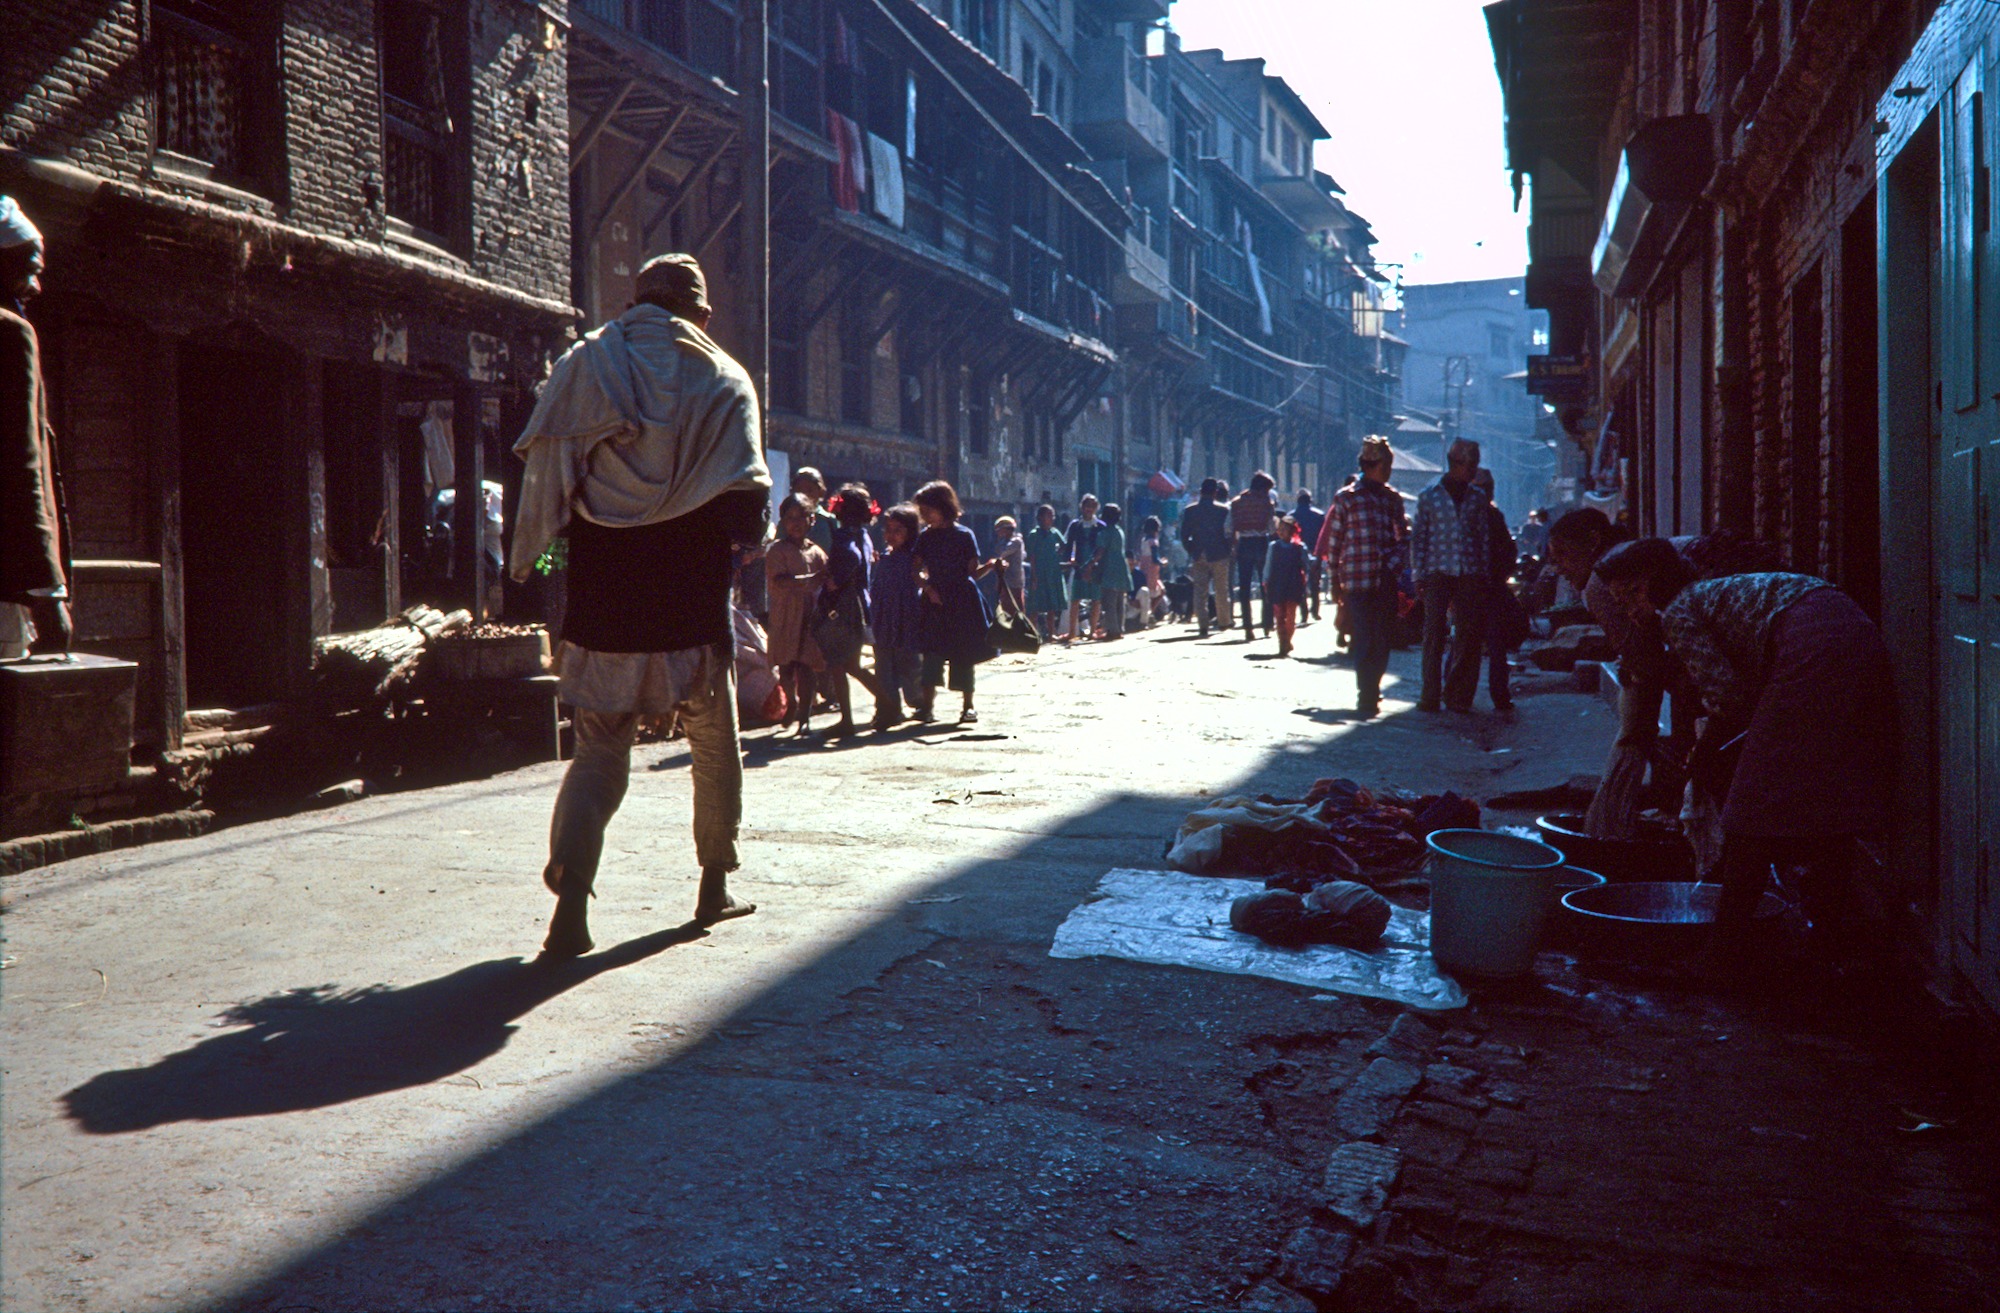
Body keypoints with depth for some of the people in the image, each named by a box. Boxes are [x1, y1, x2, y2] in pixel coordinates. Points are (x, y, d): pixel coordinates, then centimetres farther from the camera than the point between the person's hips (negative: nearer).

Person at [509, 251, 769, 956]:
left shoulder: (583, 365, 7)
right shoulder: (722, 381, 0)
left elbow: (542, 480, -1)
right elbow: (746, 501, -8)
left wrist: (525, 568, 7)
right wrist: (733, 541, 11)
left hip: (602, 607, 2)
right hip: (690, 609, -1)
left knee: (598, 754, 8)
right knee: (716, 750, 17)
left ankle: (570, 893, -9)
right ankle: (715, 885, 26)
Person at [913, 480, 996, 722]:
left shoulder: (964, 535, -2)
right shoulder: (925, 537, 8)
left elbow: (973, 572, 0)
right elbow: (918, 570, 6)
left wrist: (990, 566, -18)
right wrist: (928, 587, -11)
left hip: (962, 601, -2)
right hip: (935, 600, 3)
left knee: (962, 655, 3)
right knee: (931, 653, -3)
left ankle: (968, 706, 11)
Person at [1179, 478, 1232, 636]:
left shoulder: (1189, 511, 0)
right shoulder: (1223, 510, -6)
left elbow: (1184, 536, 0)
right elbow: (1230, 533, -6)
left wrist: (1192, 552, 10)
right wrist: (1227, 550, 7)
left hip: (1198, 557, 1)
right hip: (1219, 556, -1)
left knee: (1200, 592, 3)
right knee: (1221, 590, 13)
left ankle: (1203, 626, -3)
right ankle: (1224, 622, 20)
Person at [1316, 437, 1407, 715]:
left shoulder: (1393, 498, 11)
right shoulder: (1346, 498, -1)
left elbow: (1404, 536, 16)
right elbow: (1333, 544, 1)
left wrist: (1394, 566, 0)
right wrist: (1335, 584, -1)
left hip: (1386, 581, 4)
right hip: (1358, 582, -4)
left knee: (1383, 641, 6)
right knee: (1366, 641, -6)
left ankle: (1371, 691, 23)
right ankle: (1366, 698, 2)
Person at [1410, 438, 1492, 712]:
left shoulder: (1478, 498, 12)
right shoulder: (1428, 496, 6)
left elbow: (1484, 538, 13)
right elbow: (1418, 538, 5)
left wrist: (1484, 575, 5)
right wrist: (1419, 574, -2)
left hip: (1470, 576, 2)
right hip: (1438, 573, -2)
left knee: (1469, 636, 1)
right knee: (1434, 634, -4)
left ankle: (1458, 694, 9)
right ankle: (1430, 695, 0)